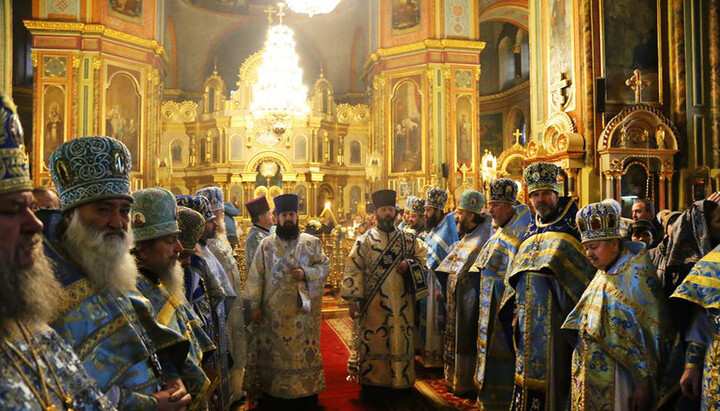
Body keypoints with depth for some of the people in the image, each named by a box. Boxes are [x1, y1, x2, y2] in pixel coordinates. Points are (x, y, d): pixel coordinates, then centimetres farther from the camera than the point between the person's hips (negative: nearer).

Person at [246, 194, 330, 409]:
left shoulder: (311, 242, 4)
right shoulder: (266, 244, 4)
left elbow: (325, 265, 3)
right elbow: (255, 276, 0)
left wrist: (306, 273, -15)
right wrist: (254, 305, -6)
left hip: (302, 310, 0)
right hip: (274, 311, 0)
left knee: (304, 351, 6)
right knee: (275, 352, 7)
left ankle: (306, 394, 18)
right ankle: (274, 394, 20)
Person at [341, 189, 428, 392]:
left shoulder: (408, 239, 7)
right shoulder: (364, 241, -1)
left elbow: (423, 258, 12)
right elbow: (353, 271, -5)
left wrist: (409, 265, -9)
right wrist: (353, 300, -12)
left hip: (400, 303, 2)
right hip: (373, 303, -2)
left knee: (400, 340, 8)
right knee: (371, 341, 5)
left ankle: (400, 380, 24)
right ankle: (369, 381, 18)